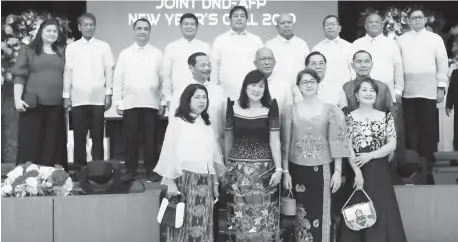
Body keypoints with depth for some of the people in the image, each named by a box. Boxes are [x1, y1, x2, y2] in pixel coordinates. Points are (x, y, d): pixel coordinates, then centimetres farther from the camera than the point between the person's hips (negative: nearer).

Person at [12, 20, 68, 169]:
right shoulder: (28, 50, 7)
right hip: (33, 103, -2)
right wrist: (17, 99, -8)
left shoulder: (62, 52, 15)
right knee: (31, 143, -1)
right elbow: (19, 75, 1)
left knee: (53, 144, 3)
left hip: (56, 104, 3)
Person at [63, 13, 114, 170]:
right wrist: (66, 96, 1)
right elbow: (68, 72, 6)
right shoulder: (72, 47, 9)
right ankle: (79, 167, 9)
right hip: (78, 98, 1)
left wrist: (108, 93, -3)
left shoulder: (104, 46, 7)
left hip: (98, 98, -1)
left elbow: (109, 71, 4)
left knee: (97, 135, 0)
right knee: (79, 135, 3)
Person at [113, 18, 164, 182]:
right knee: (131, 138, 4)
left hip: (151, 104, 0)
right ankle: (130, 170, 12)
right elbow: (118, 79, 6)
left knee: (150, 138, 3)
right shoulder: (125, 54, 7)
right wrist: (118, 102, 1)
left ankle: (151, 170, 11)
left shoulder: (157, 54, 6)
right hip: (129, 103, 1)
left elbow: (163, 79, 5)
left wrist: (163, 102, 0)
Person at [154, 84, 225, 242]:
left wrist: (215, 182, 14)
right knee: (185, 223, -3)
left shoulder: (207, 125, 15)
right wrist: (170, 182, -13)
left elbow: (214, 155, 16)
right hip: (185, 179, -5)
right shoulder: (178, 123, -2)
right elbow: (169, 153, -7)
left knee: (203, 224, 6)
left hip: (205, 181, 5)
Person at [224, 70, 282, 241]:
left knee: (263, 215, 2)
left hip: (264, 168, -1)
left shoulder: (270, 108, -3)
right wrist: (226, 165, 11)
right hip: (238, 168, 1)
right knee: (240, 214, 7)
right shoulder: (233, 107, 1)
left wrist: (278, 169, -8)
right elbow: (228, 139, 9)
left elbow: (274, 141, -3)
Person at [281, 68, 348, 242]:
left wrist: (338, 171, -6)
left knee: (322, 213, 1)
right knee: (302, 214, 5)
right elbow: (285, 144, 4)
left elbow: (337, 142, -1)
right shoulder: (290, 111, 3)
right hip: (297, 169, 1)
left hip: (323, 169, -1)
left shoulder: (331, 110, 0)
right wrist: (285, 172, 2)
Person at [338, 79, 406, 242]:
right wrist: (357, 173, -15)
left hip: (380, 172, 2)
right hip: (357, 170, -1)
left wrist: (369, 156, -13)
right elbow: (348, 148, -6)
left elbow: (392, 145, 0)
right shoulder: (350, 117, 1)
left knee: (382, 212, 1)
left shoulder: (386, 117, 6)